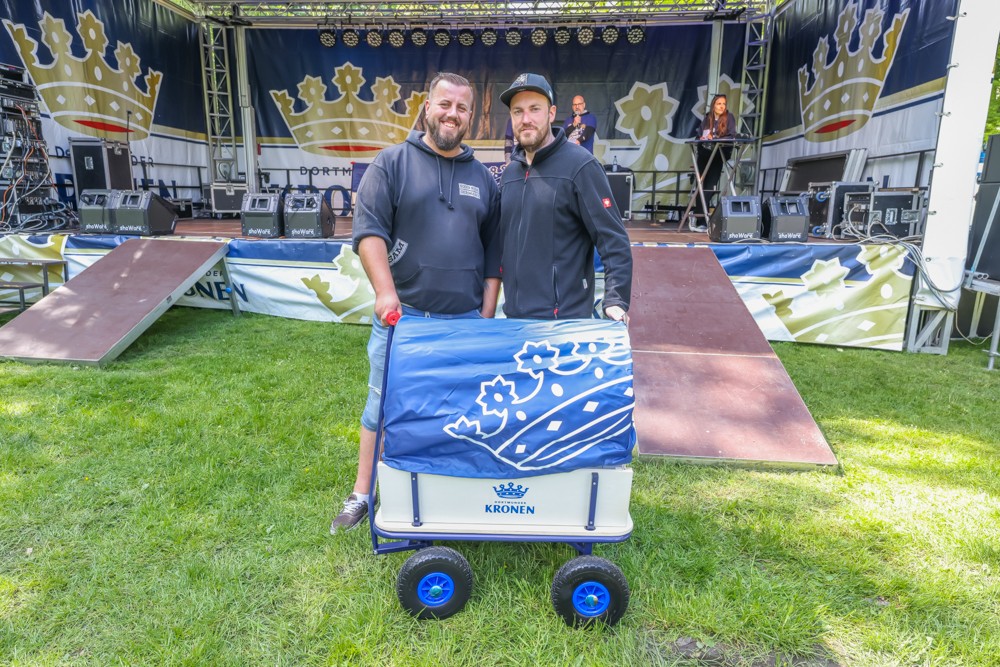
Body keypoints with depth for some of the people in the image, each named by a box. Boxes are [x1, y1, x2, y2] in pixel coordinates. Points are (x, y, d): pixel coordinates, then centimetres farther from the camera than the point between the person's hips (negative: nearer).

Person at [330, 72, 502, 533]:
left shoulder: (482, 178, 13)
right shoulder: (392, 163, 2)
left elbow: (494, 251, 13)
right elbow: (369, 230, -7)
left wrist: (488, 313, 7)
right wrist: (385, 292, -19)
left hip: (465, 319, 3)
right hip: (401, 313, -2)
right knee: (384, 404, 8)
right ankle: (362, 495, 23)